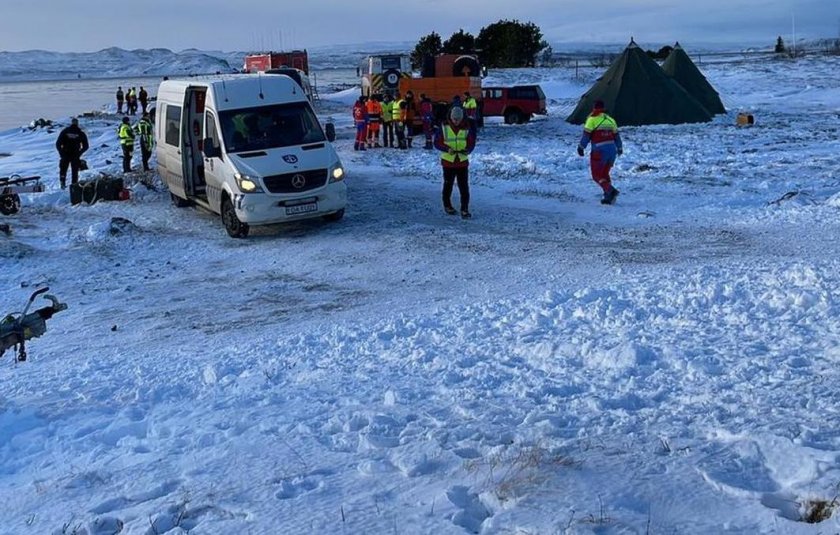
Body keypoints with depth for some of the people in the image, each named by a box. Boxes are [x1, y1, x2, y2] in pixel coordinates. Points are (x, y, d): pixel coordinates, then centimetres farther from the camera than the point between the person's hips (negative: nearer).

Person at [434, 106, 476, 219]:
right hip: (448, 161, 0)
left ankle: (464, 209, -1)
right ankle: (447, 205, 33)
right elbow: (437, 142, -5)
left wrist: (468, 149, -19)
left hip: (463, 161, 1)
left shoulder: (467, 128, -2)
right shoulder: (444, 127, -7)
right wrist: (447, 149, -22)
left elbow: (471, 143, 3)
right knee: (448, 185, 14)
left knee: (464, 186, -4)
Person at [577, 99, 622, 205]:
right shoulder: (610, 119, 14)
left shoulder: (592, 119, -4)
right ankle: (608, 197, 11)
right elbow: (616, 136, 20)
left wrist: (581, 147, 0)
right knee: (605, 173, 19)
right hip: (612, 150, 6)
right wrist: (619, 148, 32)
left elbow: (586, 135, -8)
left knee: (597, 175, 2)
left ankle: (611, 191, -19)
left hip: (599, 151, -6)